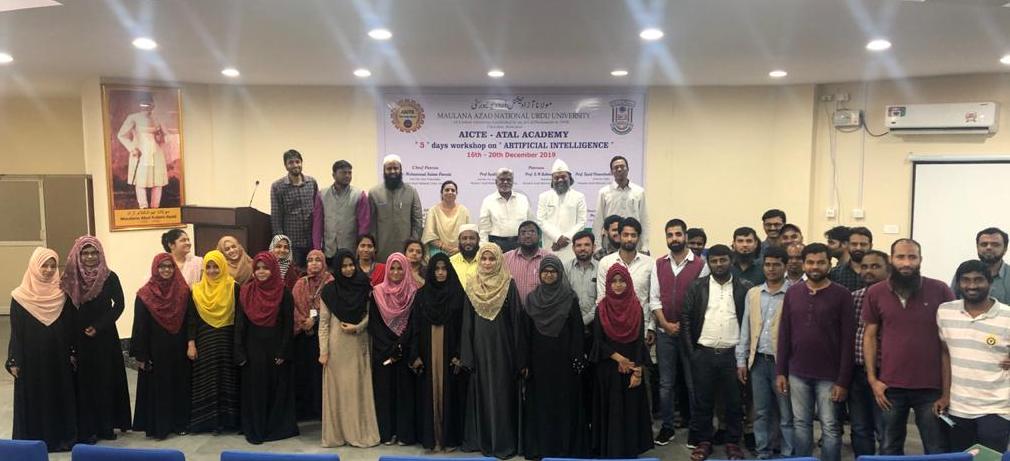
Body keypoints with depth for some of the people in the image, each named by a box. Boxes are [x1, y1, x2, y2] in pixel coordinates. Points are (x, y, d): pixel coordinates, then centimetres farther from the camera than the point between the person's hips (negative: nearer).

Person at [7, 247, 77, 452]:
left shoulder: (63, 295, 0)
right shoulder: (20, 297, -5)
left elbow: (71, 326, 3)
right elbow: (16, 332, -2)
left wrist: (73, 353, 1)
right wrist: (13, 361, -4)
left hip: (59, 357, 2)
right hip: (32, 358, -2)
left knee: (61, 395, 8)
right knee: (33, 398, 5)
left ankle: (62, 435, 19)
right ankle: (34, 438, 17)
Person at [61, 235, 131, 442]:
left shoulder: (110, 277, -3)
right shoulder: (70, 278, -2)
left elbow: (119, 304, -2)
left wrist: (99, 327, -10)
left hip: (105, 337, 0)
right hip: (79, 338, 0)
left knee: (107, 380, 5)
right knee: (84, 381, 3)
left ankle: (107, 425, 16)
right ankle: (86, 429, 11)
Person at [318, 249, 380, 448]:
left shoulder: (364, 287, 2)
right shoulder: (329, 290, -2)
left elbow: (371, 314, 8)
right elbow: (323, 322, -2)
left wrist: (357, 327, -9)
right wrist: (323, 351, -7)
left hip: (358, 345, 1)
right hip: (337, 345, -1)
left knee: (358, 387, 3)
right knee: (337, 387, 2)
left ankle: (360, 431, 13)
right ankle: (337, 433, 11)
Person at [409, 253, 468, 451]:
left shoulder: (459, 294, -1)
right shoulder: (421, 295, 5)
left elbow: (463, 327, -4)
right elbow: (416, 326, 3)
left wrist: (459, 354, -11)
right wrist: (415, 355, -4)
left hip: (450, 352, -2)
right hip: (428, 353, 2)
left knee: (449, 393, 2)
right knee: (430, 393, 5)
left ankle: (450, 437, 12)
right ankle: (432, 437, 13)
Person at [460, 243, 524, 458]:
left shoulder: (509, 285, -3)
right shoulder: (472, 286, 5)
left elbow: (515, 319, -4)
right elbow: (467, 321, 6)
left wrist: (516, 352, -8)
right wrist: (466, 353, 0)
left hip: (501, 345, -3)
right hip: (480, 345, 3)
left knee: (501, 391, 1)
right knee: (480, 390, 8)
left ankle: (503, 442, 9)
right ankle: (480, 439, 18)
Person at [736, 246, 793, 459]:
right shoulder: (753, 293, 9)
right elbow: (746, 328, 11)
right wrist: (741, 360, 8)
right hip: (758, 361, 4)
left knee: (787, 414, 4)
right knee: (761, 412, 12)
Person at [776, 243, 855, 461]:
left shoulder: (841, 295, -6)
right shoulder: (792, 292, 4)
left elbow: (848, 340, -7)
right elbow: (784, 335, 7)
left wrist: (843, 380, -10)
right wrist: (780, 371, 2)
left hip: (829, 375, -3)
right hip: (797, 373, 3)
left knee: (830, 427, 5)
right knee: (801, 425, 11)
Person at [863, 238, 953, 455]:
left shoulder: (940, 290, -3)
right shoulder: (875, 293, 1)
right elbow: (870, 336, 6)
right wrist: (872, 379, 0)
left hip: (932, 386, -1)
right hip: (890, 386, 1)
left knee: (937, 450, 9)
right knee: (890, 448, 14)